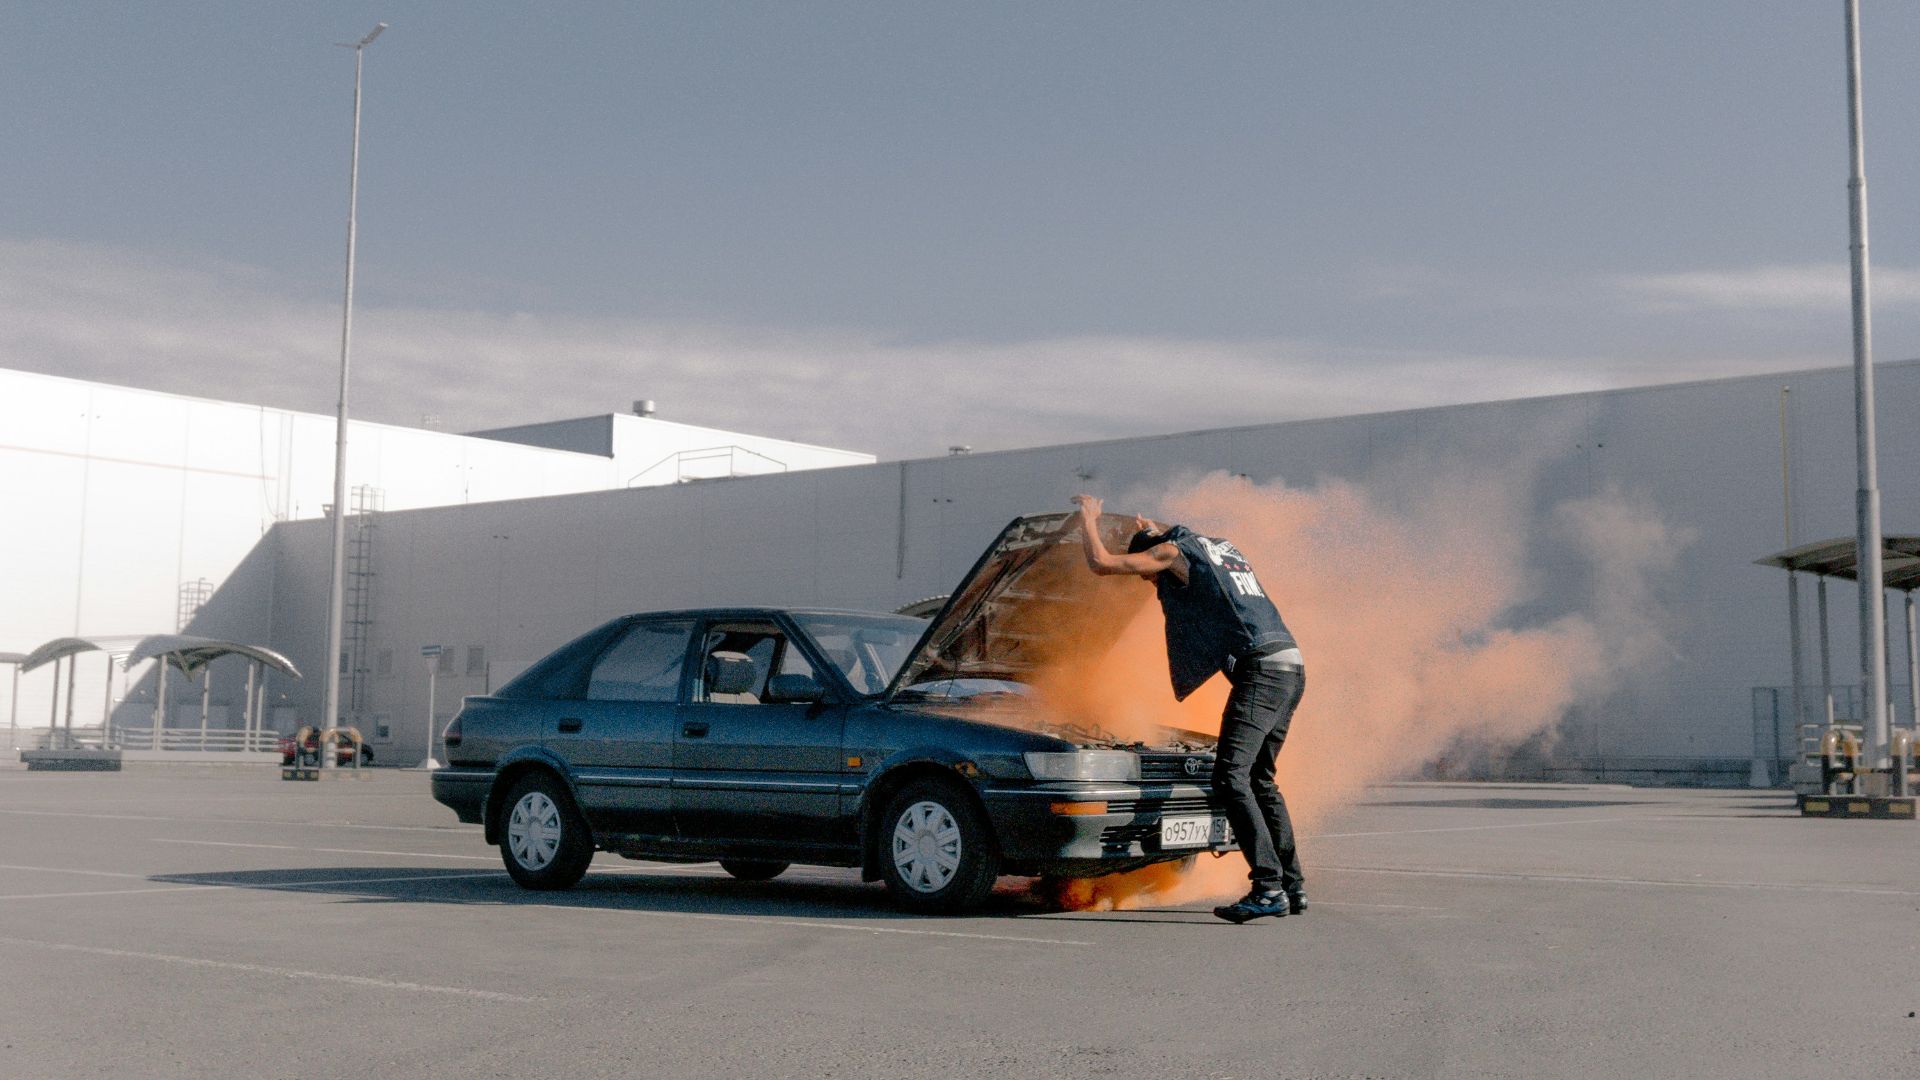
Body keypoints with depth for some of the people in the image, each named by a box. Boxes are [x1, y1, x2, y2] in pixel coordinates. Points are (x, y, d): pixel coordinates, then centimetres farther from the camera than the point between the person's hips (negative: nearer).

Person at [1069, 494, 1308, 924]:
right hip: (1292, 665, 9)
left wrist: (1089, 517, 20)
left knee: (1231, 778, -12)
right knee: (1259, 779, 17)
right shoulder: (1222, 547, 28)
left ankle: (1269, 888, -21)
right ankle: (1294, 887, 18)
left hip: (1260, 667, -9)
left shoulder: (1172, 552, 5)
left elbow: (1101, 563, 4)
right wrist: (1152, 531, 54)